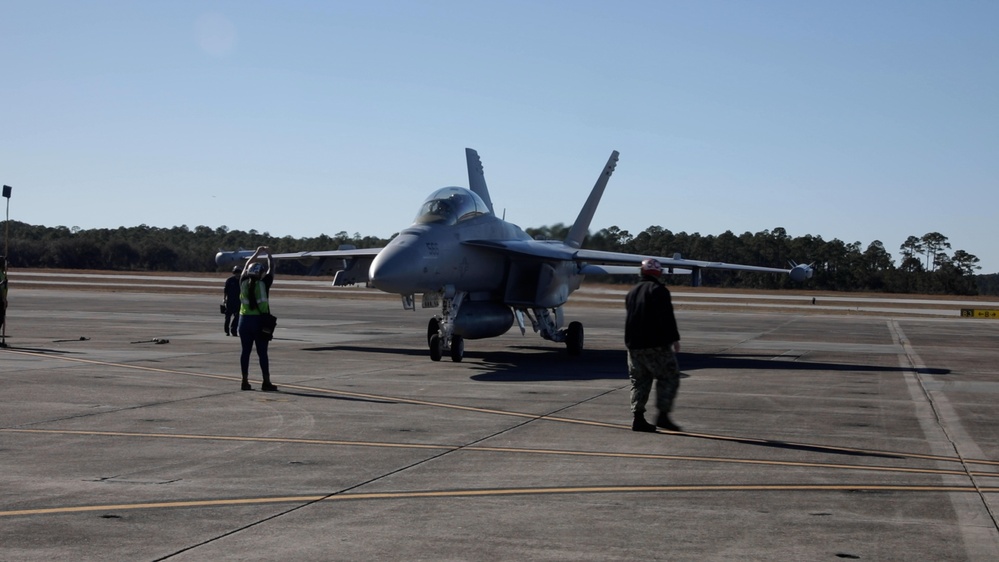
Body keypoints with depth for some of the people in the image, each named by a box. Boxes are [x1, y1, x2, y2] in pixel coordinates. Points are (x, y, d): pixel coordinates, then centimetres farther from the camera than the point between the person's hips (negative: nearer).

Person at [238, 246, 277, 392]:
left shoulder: (243, 283, 1)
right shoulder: (263, 284, -9)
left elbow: (246, 267, 18)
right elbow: (271, 269, 5)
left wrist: (257, 253, 28)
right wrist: (268, 255, 20)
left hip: (244, 320, 4)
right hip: (260, 321, -4)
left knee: (245, 351, 8)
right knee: (262, 353, -1)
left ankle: (245, 381, 10)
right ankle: (266, 382, 0)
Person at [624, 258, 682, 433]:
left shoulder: (632, 292, 17)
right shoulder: (659, 290, -8)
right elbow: (667, 318, -16)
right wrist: (674, 338, -14)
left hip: (633, 344, 8)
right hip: (656, 345, -7)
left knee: (639, 381, 11)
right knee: (669, 377, 0)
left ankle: (638, 418, 6)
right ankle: (663, 415, -7)